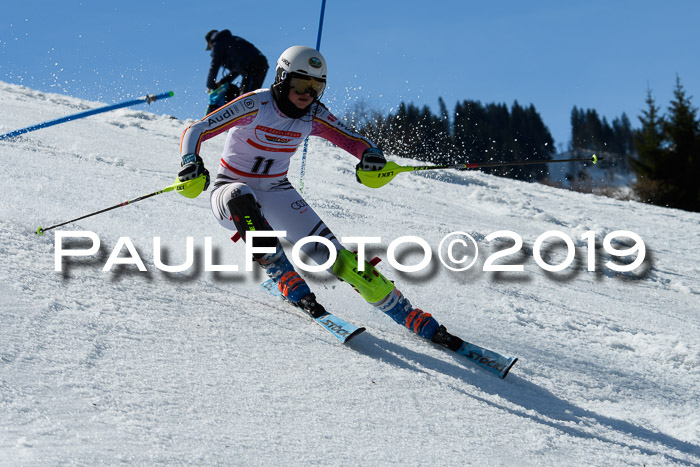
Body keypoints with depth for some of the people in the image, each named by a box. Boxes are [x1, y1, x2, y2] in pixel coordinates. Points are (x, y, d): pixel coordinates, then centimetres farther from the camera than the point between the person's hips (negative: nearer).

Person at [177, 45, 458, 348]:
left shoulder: (314, 116, -7)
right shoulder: (255, 105, -21)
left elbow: (355, 141, -2)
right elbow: (195, 131, -24)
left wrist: (371, 155, -26)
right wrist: (191, 162, -45)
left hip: (277, 194, 3)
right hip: (230, 193, -3)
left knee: (330, 252, -12)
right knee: (243, 199, -42)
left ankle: (418, 322, -10)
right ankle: (289, 283, -36)